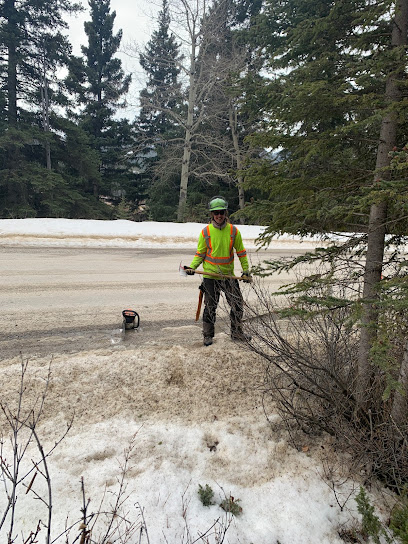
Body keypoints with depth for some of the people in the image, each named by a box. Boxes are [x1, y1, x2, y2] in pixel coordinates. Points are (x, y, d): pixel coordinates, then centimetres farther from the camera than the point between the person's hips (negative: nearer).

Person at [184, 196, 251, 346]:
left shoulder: (234, 231, 0)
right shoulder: (206, 231, -3)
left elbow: (241, 252, 8)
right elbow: (200, 253, 3)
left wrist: (246, 270, 2)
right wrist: (192, 267, -11)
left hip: (229, 275, 2)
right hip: (210, 275, -2)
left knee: (238, 305, 7)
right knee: (210, 307, 6)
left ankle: (237, 333, 27)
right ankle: (208, 335, 23)